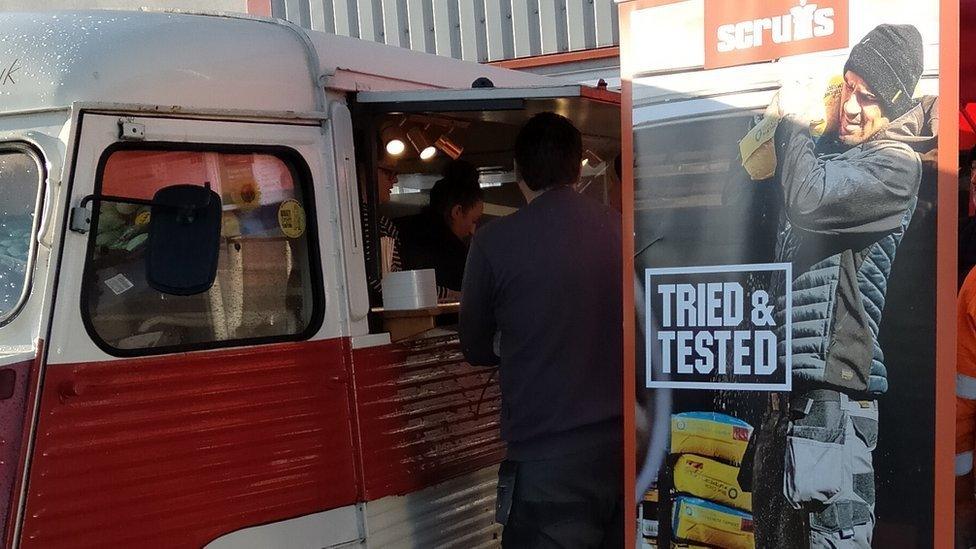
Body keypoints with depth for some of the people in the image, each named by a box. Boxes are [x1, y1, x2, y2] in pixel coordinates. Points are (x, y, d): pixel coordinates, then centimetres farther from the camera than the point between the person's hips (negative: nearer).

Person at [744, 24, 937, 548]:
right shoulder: (825, 147, 16)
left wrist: (793, 123, -5)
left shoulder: (896, 165, -7)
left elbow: (809, 200, -22)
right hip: (785, 385, 8)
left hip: (832, 392, -8)